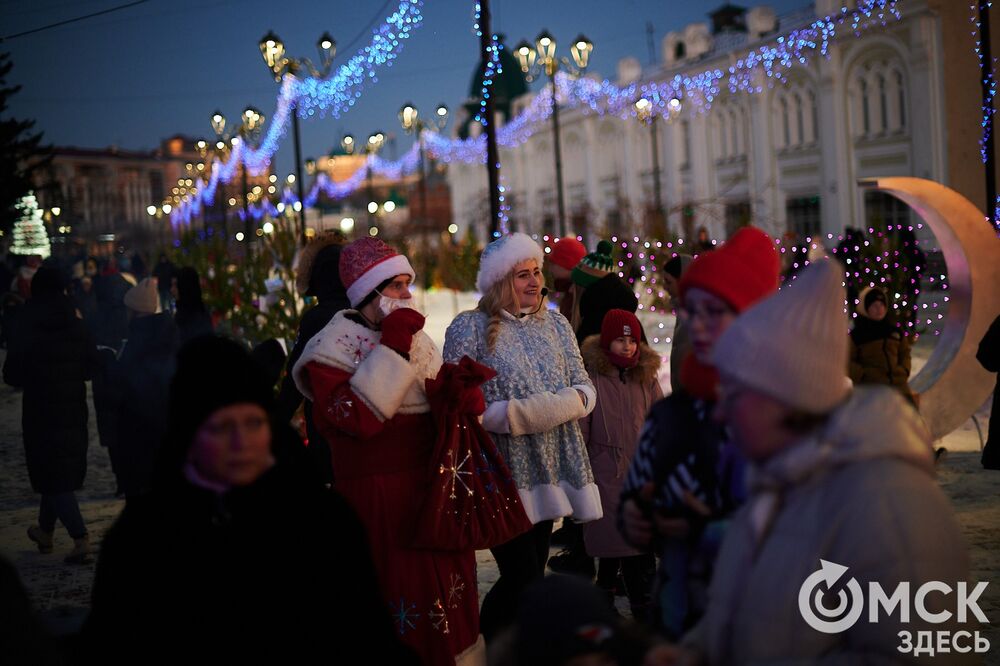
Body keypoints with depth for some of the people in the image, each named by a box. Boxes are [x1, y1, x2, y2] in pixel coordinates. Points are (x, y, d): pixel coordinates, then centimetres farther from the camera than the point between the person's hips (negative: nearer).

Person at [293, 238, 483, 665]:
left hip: (431, 486, 7)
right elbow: (357, 418, -23)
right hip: (378, 496, -7)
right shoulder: (334, 346, -8)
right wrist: (393, 350, -21)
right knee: (400, 598, -3)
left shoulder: (416, 338, 14)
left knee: (445, 590, 14)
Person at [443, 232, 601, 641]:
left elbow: (585, 387, 10)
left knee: (528, 577, 13)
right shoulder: (469, 329, -6)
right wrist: (516, 415, -18)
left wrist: (572, 401, -12)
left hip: (551, 468, 6)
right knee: (526, 583, -9)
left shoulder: (555, 324, 11)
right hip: (503, 474, -6)